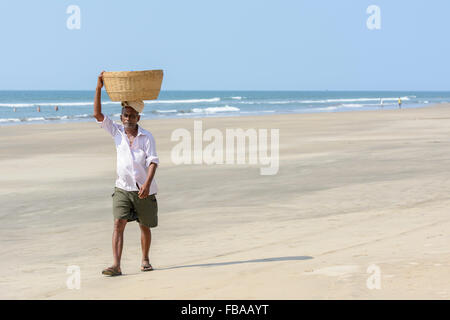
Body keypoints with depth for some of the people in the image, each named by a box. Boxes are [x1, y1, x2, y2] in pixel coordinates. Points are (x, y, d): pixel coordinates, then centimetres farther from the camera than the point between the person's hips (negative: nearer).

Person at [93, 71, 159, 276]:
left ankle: (145, 260, 32)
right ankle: (116, 265, -20)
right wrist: (99, 89, -9)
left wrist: (147, 183, -27)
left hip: (144, 190, -1)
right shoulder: (117, 132, 5)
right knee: (118, 224, -14)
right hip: (123, 188, 1)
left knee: (145, 226, 11)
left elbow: (153, 161, -12)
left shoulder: (147, 137, -4)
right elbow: (98, 114, -1)